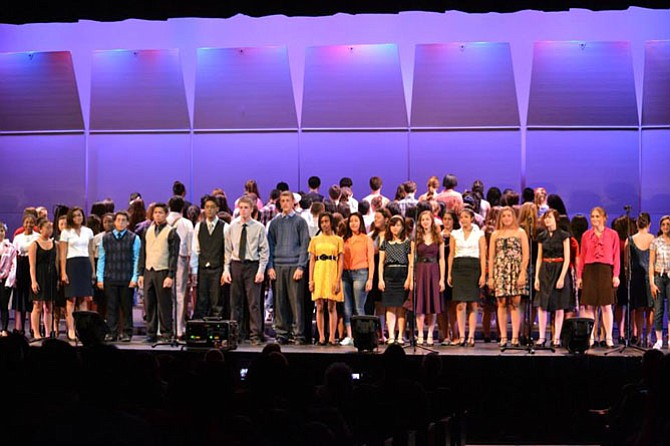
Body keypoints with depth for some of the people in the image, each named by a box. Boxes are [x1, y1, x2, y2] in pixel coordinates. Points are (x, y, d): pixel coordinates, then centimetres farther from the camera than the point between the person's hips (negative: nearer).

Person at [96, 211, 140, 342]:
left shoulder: (133, 238, 4)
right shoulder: (106, 238, 10)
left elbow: (137, 259, 1)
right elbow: (101, 259, 10)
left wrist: (135, 277, -6)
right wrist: (100, 278, 4)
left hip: (127, 279, -2)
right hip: (110, 278, 2)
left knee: (126, 307, 4)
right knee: (111, 307, 2)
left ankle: (127, 333, 10)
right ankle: (112, 332, 7)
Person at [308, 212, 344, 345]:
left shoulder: (338, 240, 6)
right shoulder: (315, 240, 12)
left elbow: (341, 261, 2)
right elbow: (312, 261, 9)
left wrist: (338, 280, -8)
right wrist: (311, 280, 0)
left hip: (332, 274, -2)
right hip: (319, 274, 2)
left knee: (332, 307, -3)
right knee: (319, 307, 0)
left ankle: (332, 337, -1)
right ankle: (321, 337, 3)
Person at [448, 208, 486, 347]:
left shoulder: (479, 234, 8)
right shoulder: (455, 234, 13)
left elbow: (483, 255, 4)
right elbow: (451, 254, 11)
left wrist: (483, 274, -5)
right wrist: (449, 274, 4)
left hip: (474, 268, -1)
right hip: (458, 268, 1)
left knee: (473, 304, -2)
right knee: (461, 304, -6)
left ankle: (471, 336, 0)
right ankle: (462, 336, -5)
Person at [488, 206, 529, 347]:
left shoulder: (520, 233, 8)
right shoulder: (495, 234, 12)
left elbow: (525, 255, 2)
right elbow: (491, 257, 10)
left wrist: (522, 273, -8)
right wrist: (490, 276, 3)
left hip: (516, 271, -1)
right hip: (500, 271, 1)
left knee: (515, 304, -4)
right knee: (502, 304, -3)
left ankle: (515, 337, -3)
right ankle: (503, 337, 0)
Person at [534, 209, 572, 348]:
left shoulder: (563, 236, -3)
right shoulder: (542, 236, 9)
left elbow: (567, 259, -6)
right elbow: (539, 258, 12)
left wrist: (562, 277, -14)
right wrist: (537, 277, 3)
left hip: (559, 270, -4)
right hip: (545, 271, 4)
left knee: (559, 307, 0)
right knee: (541, 305, -2)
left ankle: (557, 338, 4)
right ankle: (542, 337, 2)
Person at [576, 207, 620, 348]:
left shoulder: (612, 234, 5)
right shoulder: (586, 235, 11)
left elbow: (616, 256, 3)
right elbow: (582, 256, 10)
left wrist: (616, 275, -5)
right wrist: (579, 275, 5)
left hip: (605, 271, -2)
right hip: (589, 270, 2)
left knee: (606, 306, -3)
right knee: (589, 306, 0)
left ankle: (609, 338, 2)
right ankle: (590, 337, 5)